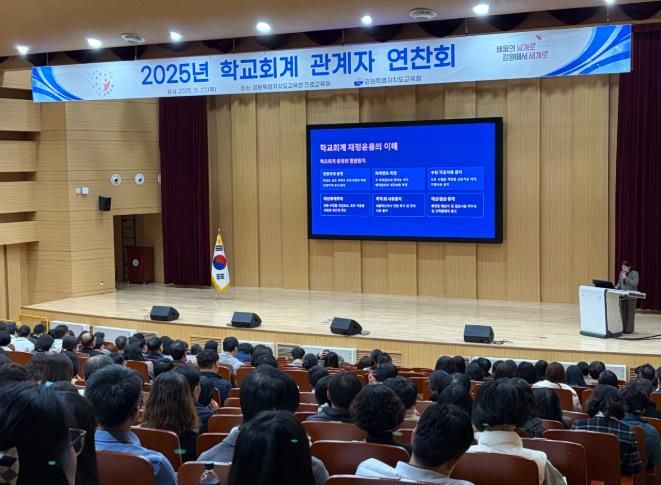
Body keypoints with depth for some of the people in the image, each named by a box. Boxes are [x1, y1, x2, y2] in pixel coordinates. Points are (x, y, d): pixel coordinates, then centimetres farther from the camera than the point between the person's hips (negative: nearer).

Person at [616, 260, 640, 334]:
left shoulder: (635, 273, -7)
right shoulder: (621, 273, 10)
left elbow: (635, 284, -17)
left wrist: (626, 278, -18)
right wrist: (616, 288, 1)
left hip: (631, 296, -6)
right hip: (623, 296, 6)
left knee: (630, 313, -2)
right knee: (623, 313, 6)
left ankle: (629, 329, 2)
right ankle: (624, 328, 13)